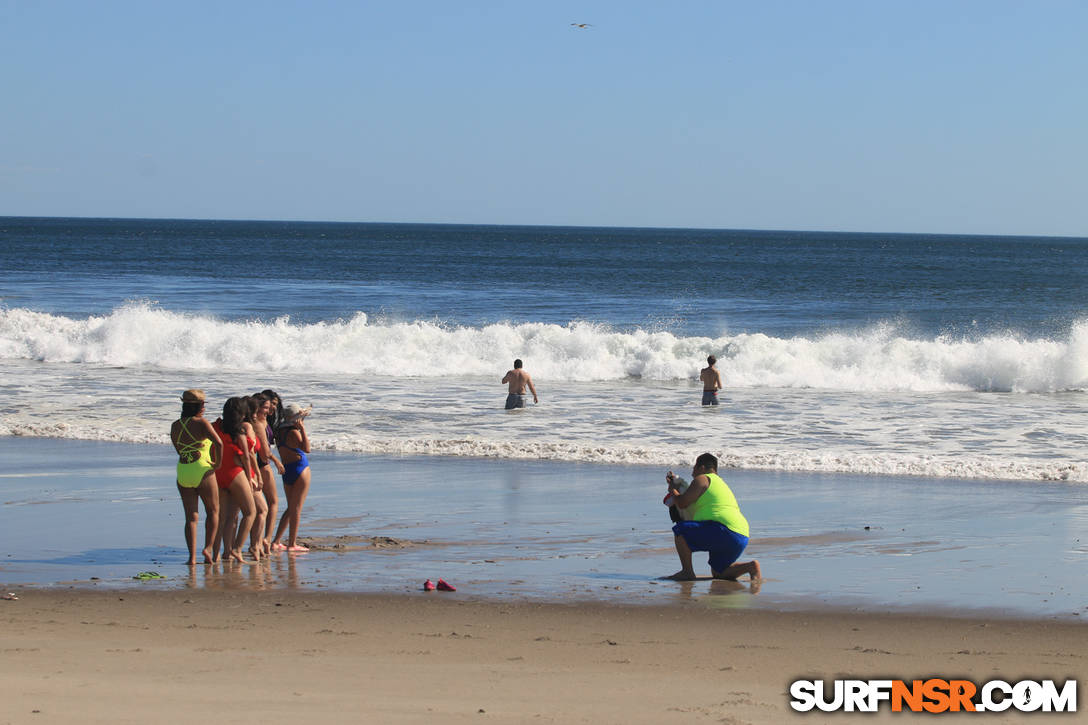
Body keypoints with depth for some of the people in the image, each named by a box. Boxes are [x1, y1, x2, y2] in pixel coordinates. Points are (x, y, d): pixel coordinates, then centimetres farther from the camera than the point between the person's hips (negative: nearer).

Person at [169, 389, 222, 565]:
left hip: (182, 473, 4)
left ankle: (192, 556, -1)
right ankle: (208, 548, 1)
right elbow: (218, 443, -21)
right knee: (213, 511, 14)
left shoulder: (175, 426, 8)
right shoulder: (201, 423, -9)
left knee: (191, 517, 7)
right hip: (203, 471, -4)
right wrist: (218, 463, -8)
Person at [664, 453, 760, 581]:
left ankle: (687, 572, -7)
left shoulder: (702, 479, 2)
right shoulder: (720, 483, 31)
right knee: (717, 573, 23)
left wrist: (673, 490, 19)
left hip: (725, 531, -10)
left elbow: (681, 504, -1)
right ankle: (750, 566, 1)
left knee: (680, 530, -5)